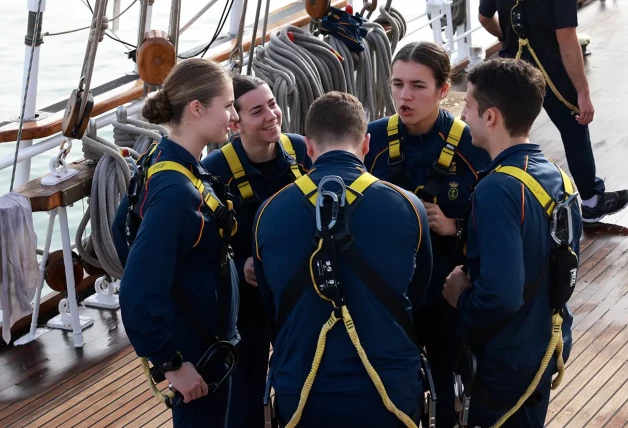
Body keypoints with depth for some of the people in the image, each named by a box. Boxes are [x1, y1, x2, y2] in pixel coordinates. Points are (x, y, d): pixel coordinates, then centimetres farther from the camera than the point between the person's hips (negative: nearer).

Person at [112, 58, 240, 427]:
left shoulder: (162, 162, -2)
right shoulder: (176, 192, -30)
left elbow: (123, 230, 13)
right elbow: (138, 294, -32)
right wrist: (171, 362, -23)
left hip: (202, 334, 9)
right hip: (195, 348, -9)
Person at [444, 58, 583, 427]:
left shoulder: (498, 190, -27)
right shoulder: (557, 176, 0)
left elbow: (501, 296, -34)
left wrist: (462, 298, -13)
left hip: (511, 359, -8)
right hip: (549, 343, 8)